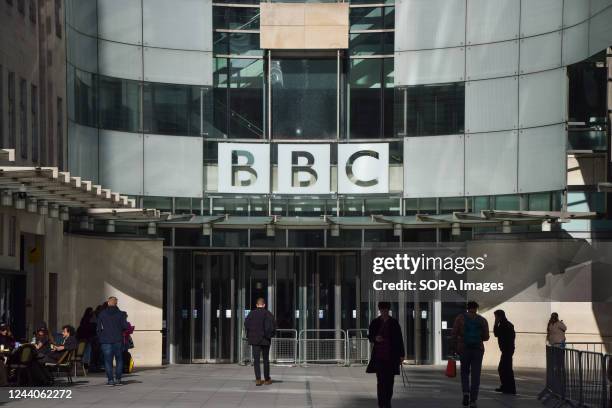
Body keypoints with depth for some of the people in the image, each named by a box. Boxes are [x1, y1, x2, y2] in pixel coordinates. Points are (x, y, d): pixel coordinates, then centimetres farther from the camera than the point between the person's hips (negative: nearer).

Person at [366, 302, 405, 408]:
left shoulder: (394, 323, 2)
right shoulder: (375, 322, 4)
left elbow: (399, 339, 4)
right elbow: (369, 336, 12)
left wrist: (401, 355, 1)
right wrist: (375, 338, -12)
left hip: (391, 356, 0)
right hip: (379, 355, 0)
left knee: (389, 380, 2)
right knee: (380, 381, -6)